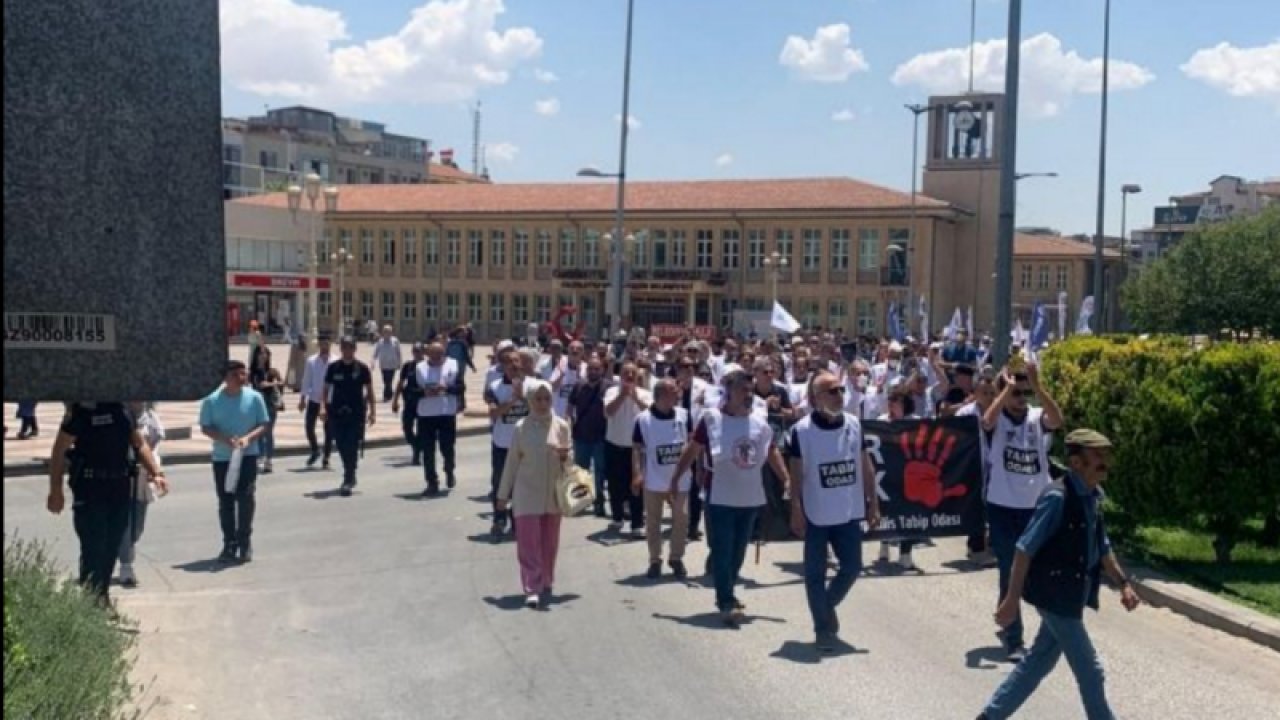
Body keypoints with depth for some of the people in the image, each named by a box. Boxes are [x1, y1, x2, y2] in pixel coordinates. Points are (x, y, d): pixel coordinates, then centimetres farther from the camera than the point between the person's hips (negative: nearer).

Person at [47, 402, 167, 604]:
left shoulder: (124, 406, 7)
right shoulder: (83, 408, -12)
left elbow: (139, 443, 15)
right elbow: (59, 450, -10)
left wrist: (156, 473, 4)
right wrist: (55, 490, -12)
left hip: (121, 489, 6)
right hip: (90, 491, -6)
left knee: (111, 548, 13)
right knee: (93, 549, -5)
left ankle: (102, 596, 25)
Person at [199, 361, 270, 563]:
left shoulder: (254, 398, -2)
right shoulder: (212, 401, -2)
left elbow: (263, 425, 0)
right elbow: (206, 428, -1)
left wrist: (248, 438, -19)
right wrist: (226, 439, -19)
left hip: (248, 456, -1)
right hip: (222, 457, 1)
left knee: (246, 498, -9)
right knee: (226, 502, 7)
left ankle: (245, 543, 2)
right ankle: (229, 544, 17)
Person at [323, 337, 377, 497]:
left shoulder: (362, 368, 0)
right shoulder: (334, 368, 4)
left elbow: (369, 390, 5)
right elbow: (326, 388, 7)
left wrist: (372, 411, 0)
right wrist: (324, 407, -6)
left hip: (356, 413, -2)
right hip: (337, 412, 2)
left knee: (352, 447, -8)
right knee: (341, 446, 8)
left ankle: (348, 480, -5)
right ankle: (350, 476, 26)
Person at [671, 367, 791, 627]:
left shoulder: (760, 421, 4)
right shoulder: (712, 419, -11)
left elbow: (772, 453, 15)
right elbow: (693, 451, -6)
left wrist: (788, 479, 10)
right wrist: (675, 478, -7)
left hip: (750, 498, 5)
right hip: (721, 498, -5)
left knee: (738, 552, 15)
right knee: (722, 551, -5)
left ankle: (726, 595, 31)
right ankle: (727, 603, -4)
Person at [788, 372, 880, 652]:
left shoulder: (854, 424, 1)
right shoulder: (802, 430, -12)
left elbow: (866, 466, 7)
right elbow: (796, 474, -8)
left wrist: (873, 504, 6)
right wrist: (796, 512, -11)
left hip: (849, 513, 4)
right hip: (816, 515, -4)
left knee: (852, 566, 9)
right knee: (815, 573, 3)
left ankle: (828, 606, 35)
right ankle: (823, 628, 16)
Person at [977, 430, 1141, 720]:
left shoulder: (1092, 496, 5)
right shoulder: (1057, 498, -21)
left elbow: (1102, 547, 19)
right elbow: (1025, 550, -22)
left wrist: (1123, 583, 15)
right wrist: (1012, 600, -23)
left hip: (1071, 597, 9)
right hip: (1056, 597, -9)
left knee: (1039, 662, 17)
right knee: (1090, 671, 2)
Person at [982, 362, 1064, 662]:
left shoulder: (1037, 418, 0)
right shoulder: (997, 420, -5)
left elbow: (1057, 420, -23)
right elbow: (987, 420, -30)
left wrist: (1037, 385, -30)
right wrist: (1009, 386, -26)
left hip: (1037, 507, 3)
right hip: (1003, 508, -3)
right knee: (1010, 576, 1)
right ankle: (1014, 641, 9)